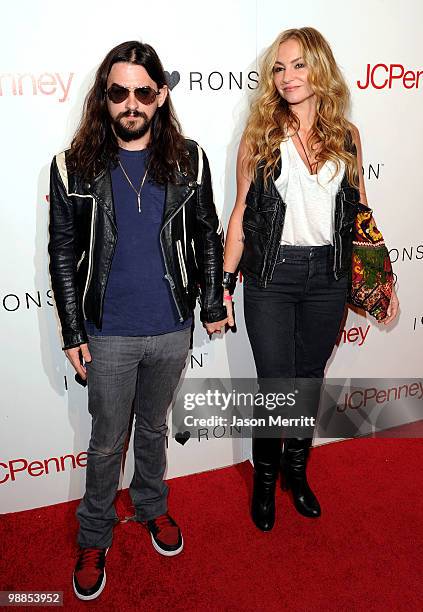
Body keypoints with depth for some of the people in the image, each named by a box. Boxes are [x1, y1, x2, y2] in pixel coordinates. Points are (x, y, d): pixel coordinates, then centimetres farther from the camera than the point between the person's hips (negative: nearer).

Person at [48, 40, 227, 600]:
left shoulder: (188, 160, -2)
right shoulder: (73, 167, -6)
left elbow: (208, 236, 5)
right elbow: (63, 255, -3)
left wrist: (213, 305, 5)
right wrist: (74, 333, -5)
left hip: (172, 330, 2)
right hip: (108, 335, -1)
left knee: (154, 427, 22)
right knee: (108, 441, 13)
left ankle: (152, 507, 48)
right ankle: (94, 537, 37)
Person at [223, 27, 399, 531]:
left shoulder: (346, 135, 4)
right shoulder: (260, 134, -2)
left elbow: (359, 212, 9)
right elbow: (241, 212, 0)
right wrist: (226, 283, -3)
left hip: (328, 275, 3)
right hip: (271, 276, -2)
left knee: (310, 379, 15)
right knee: (275, 383, 4)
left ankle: (296, 468, 38)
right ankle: (265, 476, 31)